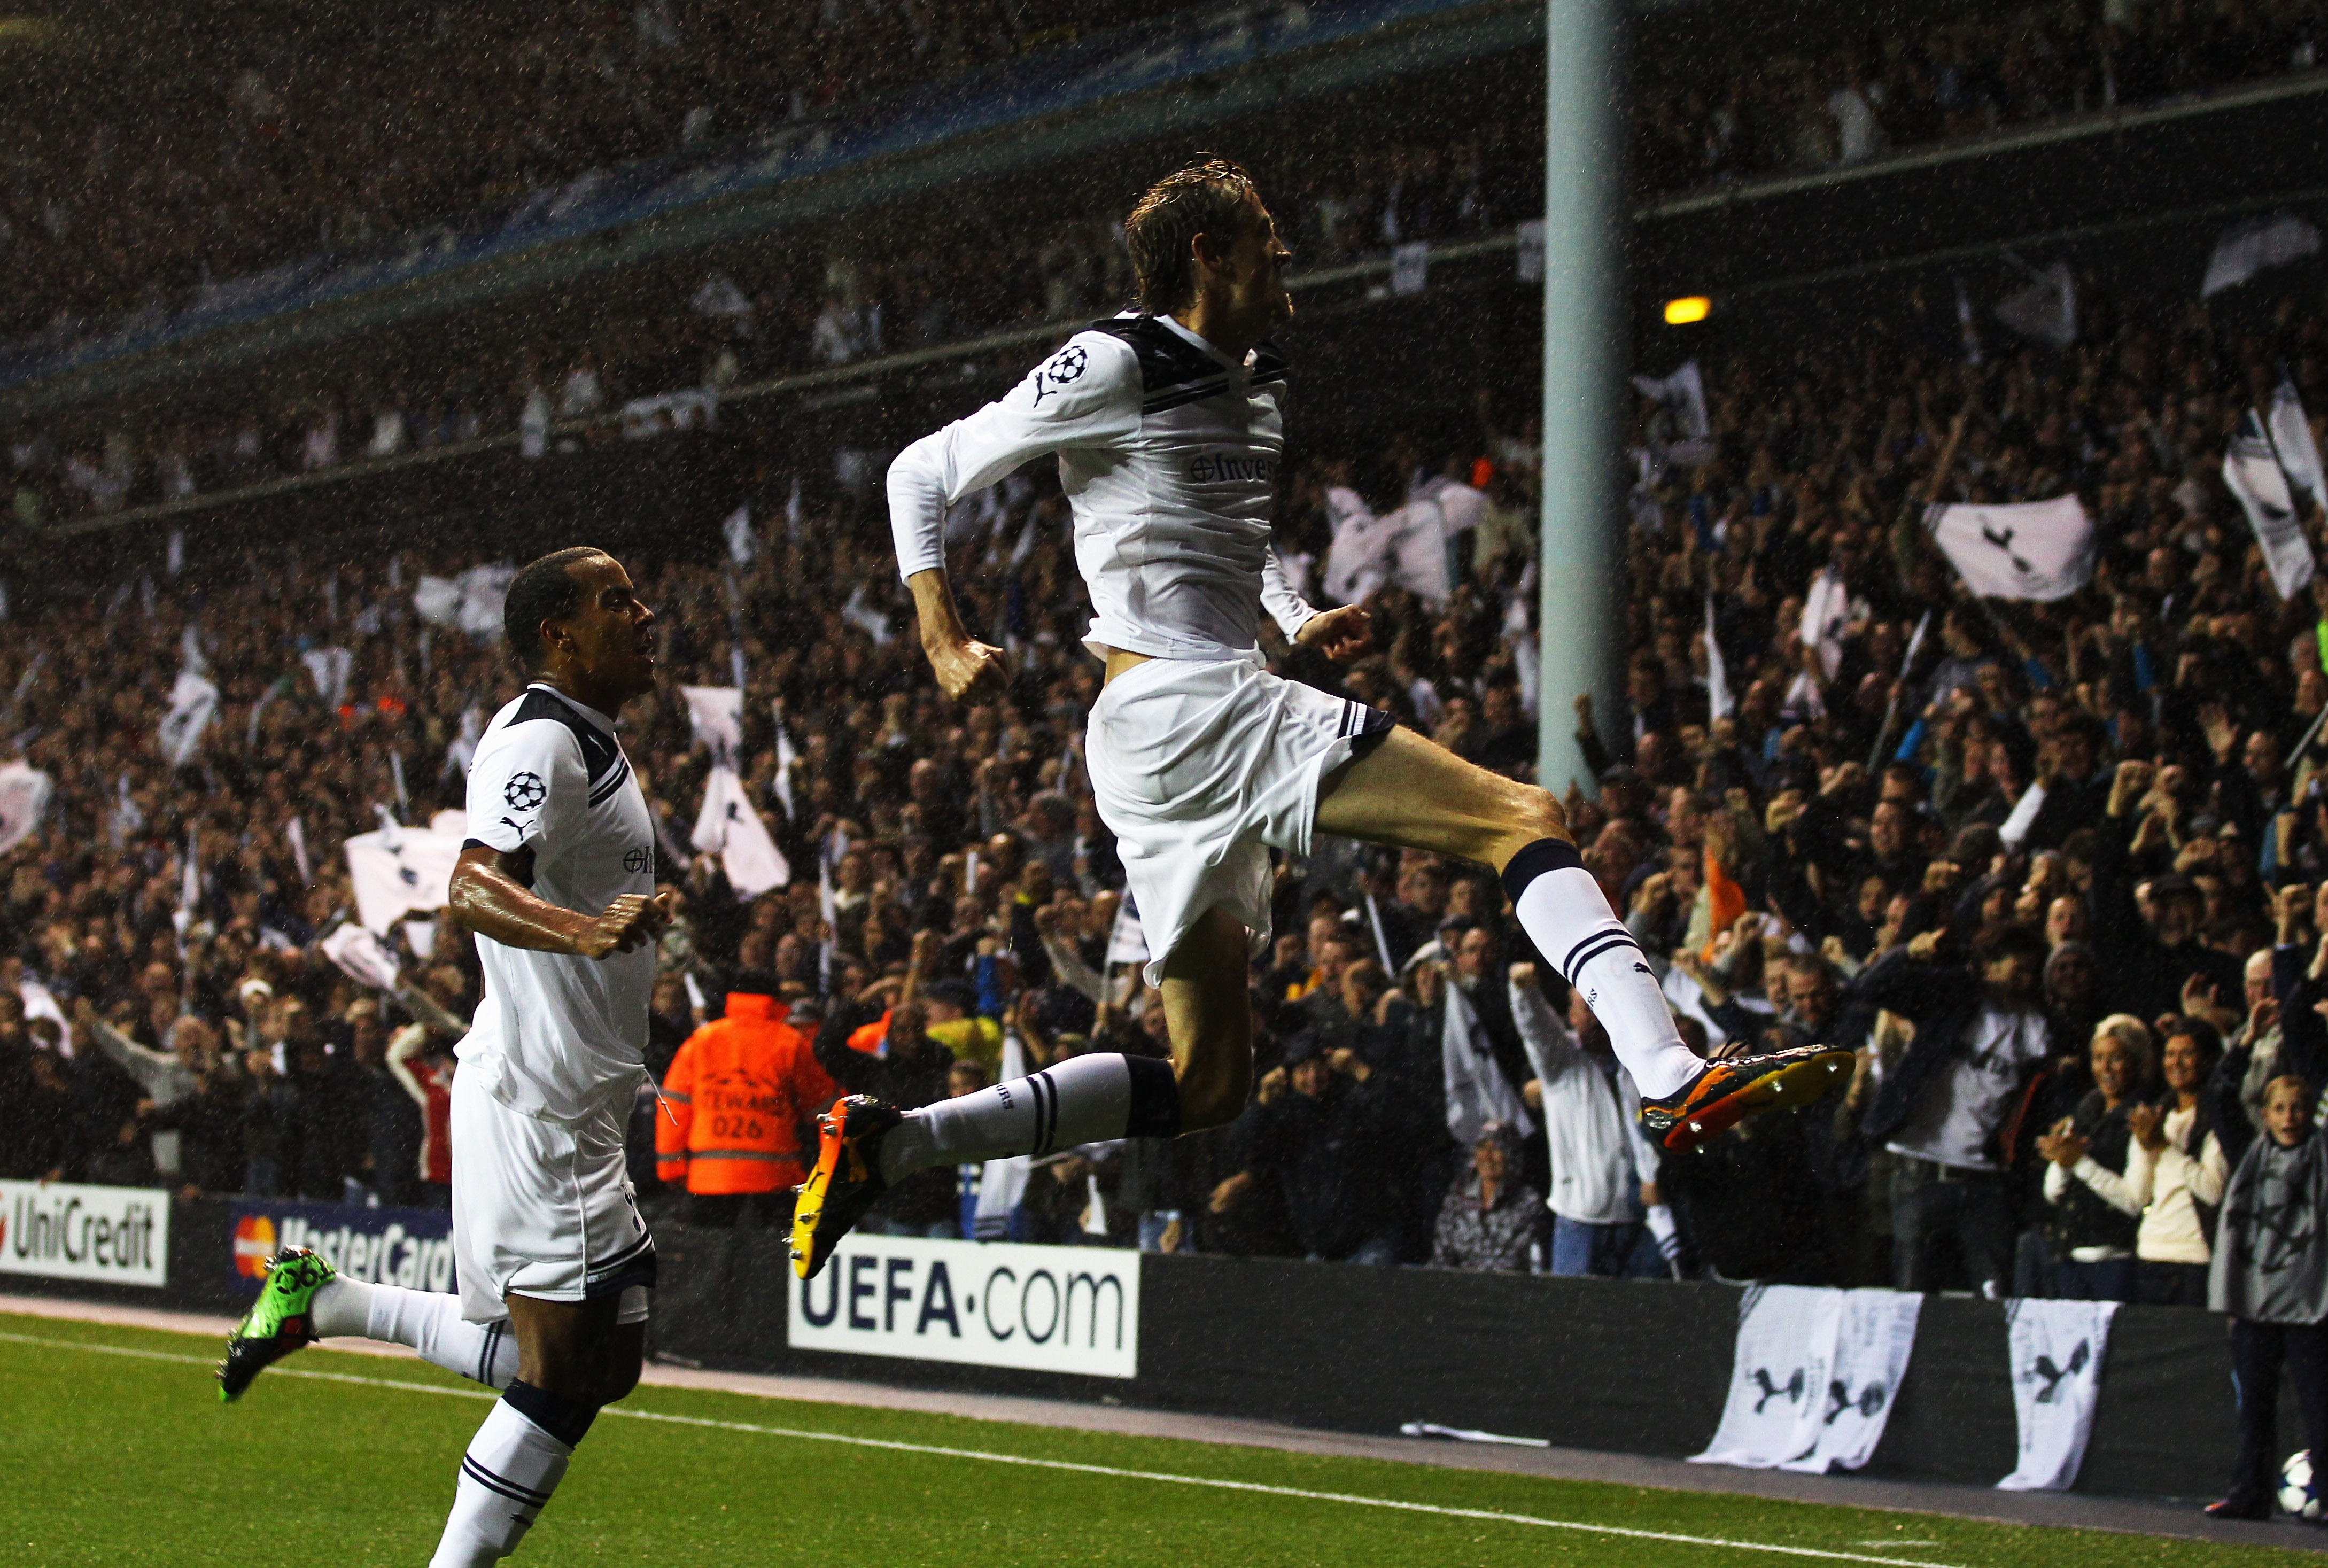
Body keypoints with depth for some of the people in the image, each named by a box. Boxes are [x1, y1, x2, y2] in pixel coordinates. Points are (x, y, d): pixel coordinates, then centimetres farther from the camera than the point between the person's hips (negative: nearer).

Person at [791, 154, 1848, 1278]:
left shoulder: (1258, 386, 22)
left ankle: (887, 1142, 4)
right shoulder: (1114, 366, -3)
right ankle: (1677, 1081, -32)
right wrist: (944, 640, -8)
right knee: (1528, 819, -16)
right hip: (1176, 708, -10)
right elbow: (923, 473, 1)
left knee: (1204, 1088, 7)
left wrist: (1300, 621, 19)